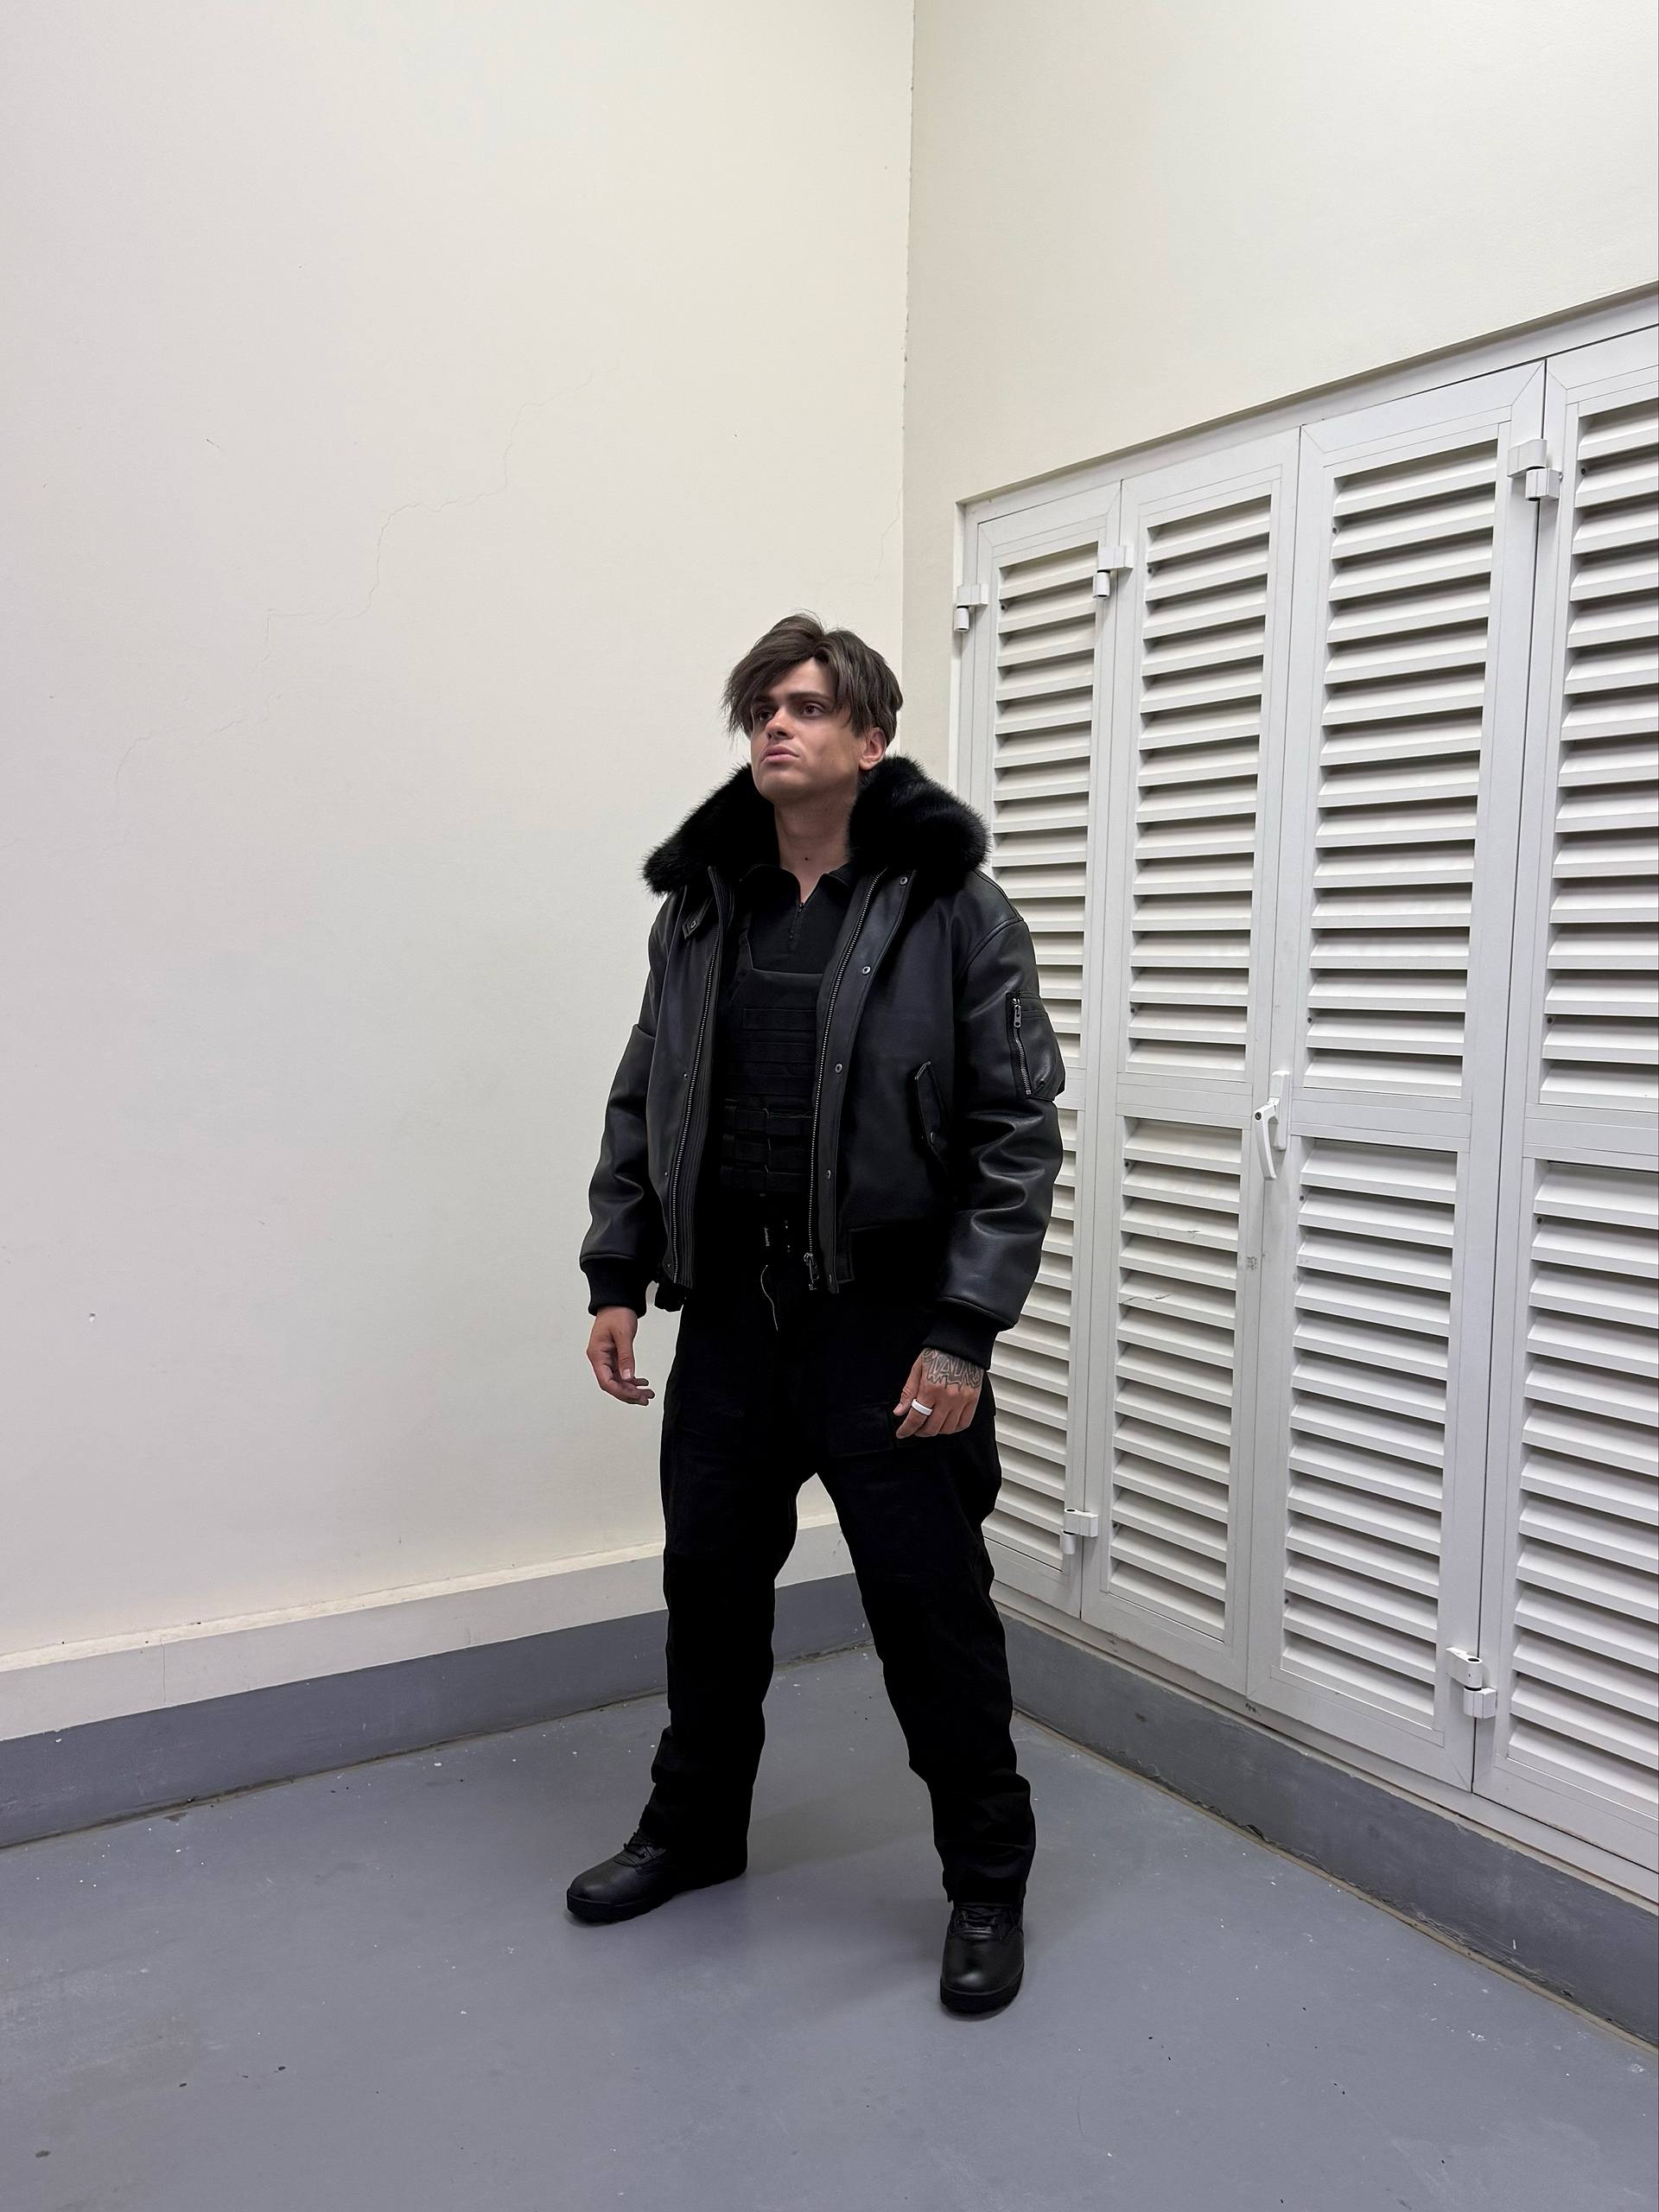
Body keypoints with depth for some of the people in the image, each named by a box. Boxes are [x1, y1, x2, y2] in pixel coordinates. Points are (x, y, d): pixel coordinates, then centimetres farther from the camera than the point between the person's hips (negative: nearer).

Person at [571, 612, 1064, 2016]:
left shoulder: (955, 912, -8)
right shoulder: (700, 906, 7)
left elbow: (1018, 1132, -10)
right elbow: (643, 1101, 13)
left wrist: (965, 1331, -15)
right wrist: (617, 1276, 7)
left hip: (888, 1326, -5)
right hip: (730, 1315, 5)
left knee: (932, 1607, 4)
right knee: (711, 1580, 18)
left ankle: (988, 1883, 26)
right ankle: (695, 1829, 41)